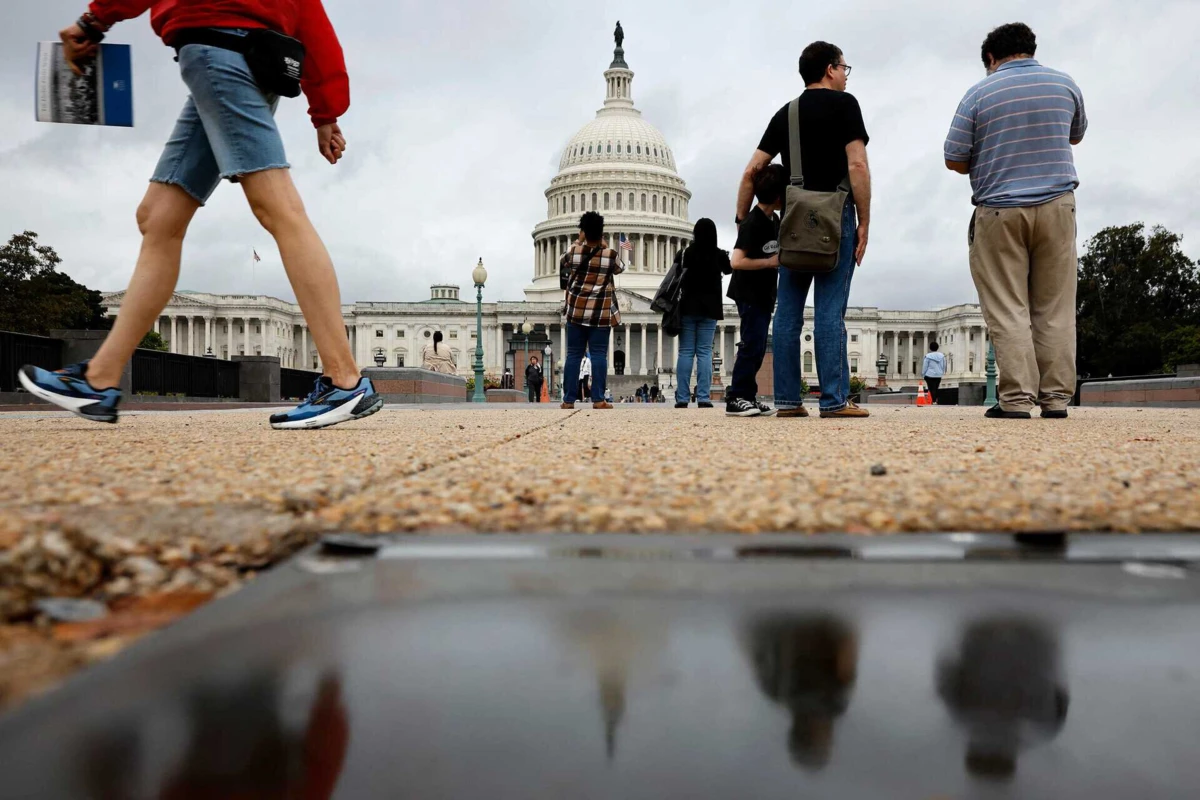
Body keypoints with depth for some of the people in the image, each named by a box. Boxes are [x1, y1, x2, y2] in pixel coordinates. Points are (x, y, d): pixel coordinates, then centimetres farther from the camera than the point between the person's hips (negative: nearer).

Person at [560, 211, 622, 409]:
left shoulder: (573, 251, -3)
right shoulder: (611, 254, -5)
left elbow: (562, 263, 19)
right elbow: (619, 269, 17)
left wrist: (578, 242, 23)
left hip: (577, 310, 1)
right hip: (601, 313, -1)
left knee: (574, 354, 4)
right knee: (599, 354, 0)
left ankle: (569, 400, 5)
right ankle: (598, 399, -3)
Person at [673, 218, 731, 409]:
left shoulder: (684, 254, -4)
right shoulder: (719, 255, -2)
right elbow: (728, 270, 19)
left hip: (688, 307, 0)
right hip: (709, 308, 0)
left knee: (685, 352, 2)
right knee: (705, 352, 1)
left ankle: (682, 398, -2)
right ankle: (703, 397, -6)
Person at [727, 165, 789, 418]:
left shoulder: (774, 219, 8)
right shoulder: (752, 223, -19)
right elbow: (737, 262, -28)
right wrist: (769, 262, -19)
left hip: (765, 294, 9)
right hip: (749, 294, -9)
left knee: (758, 346, 10)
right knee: (753, 344, -11)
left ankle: (748, 397, 16)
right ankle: (736, 399, -7)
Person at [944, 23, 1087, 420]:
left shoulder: (979, 94, -3)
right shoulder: (1065, 84, 8)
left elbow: (954, 159, -4)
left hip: (999, 211, -3)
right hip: (1057, 207, 3)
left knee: (1008, 312, -2)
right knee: (1055, 309, 5)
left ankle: (1017, 398, -6)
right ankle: (1056, 397, 5)